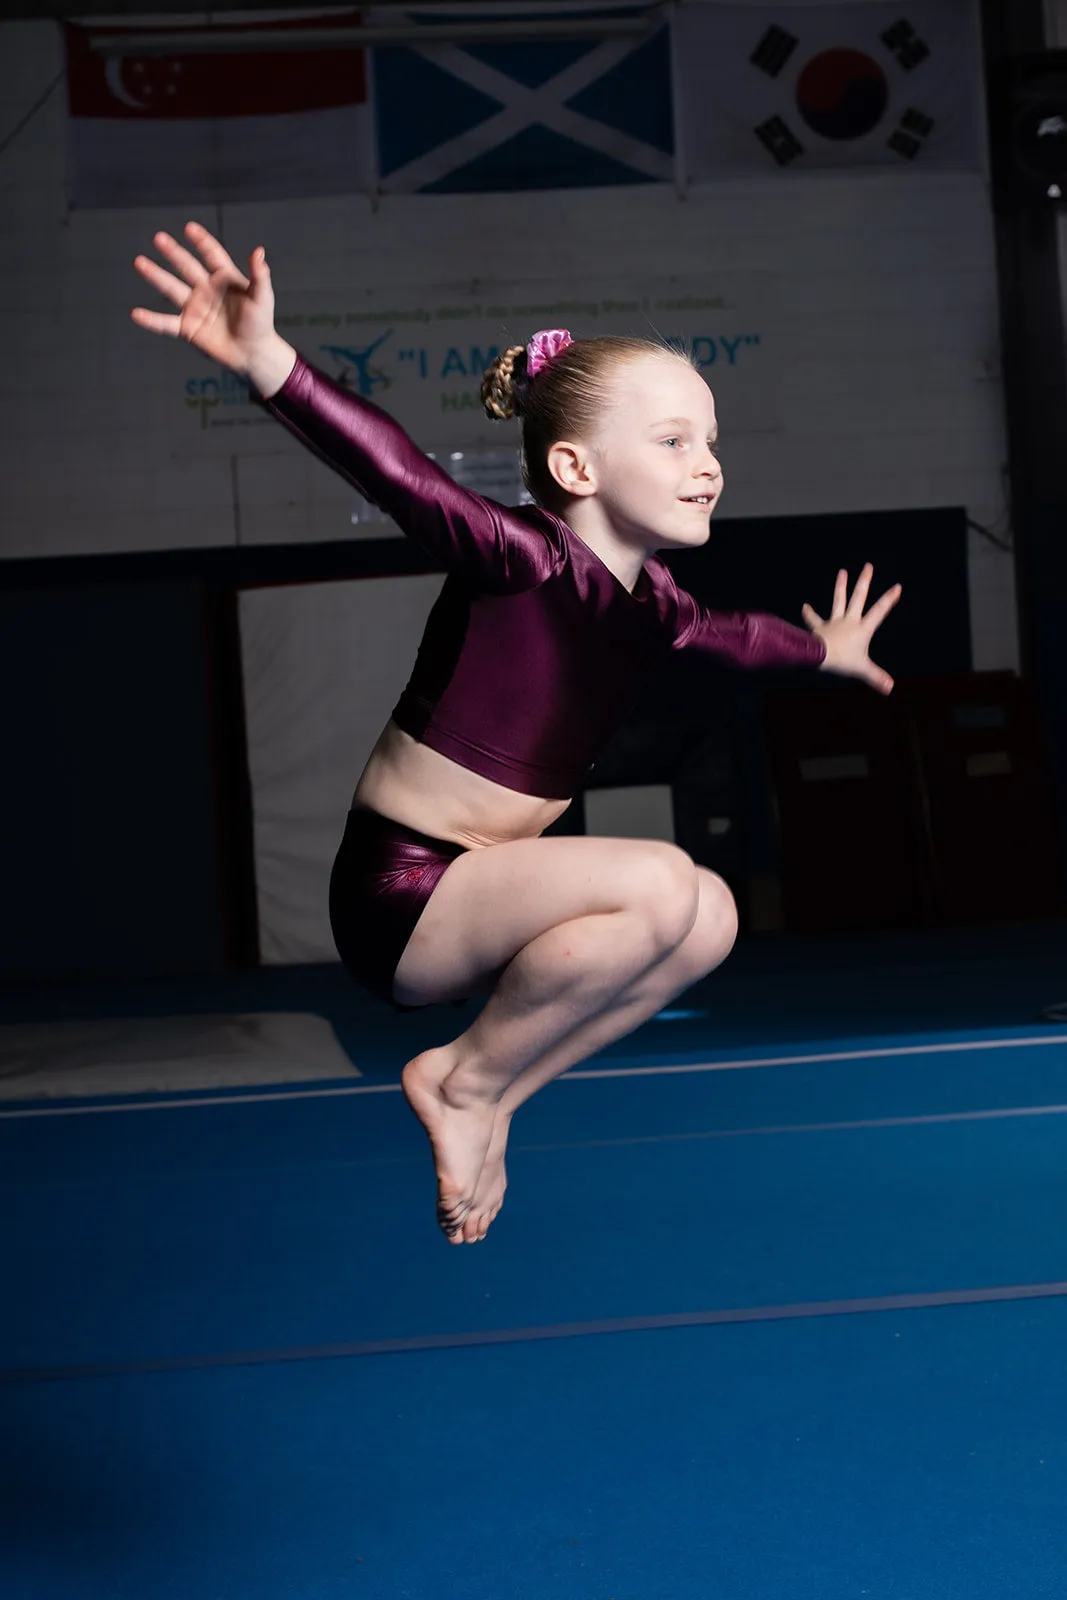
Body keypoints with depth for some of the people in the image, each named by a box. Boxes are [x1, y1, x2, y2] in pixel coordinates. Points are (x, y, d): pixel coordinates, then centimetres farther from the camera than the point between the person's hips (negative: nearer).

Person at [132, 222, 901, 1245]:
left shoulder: (651, 601, 8)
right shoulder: (524, 556, -17)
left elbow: (730, 635, 31)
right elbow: (407, 481, -35)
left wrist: (822, 651, 51)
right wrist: (270, 366, -51)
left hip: (477, 895, 9)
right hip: (396, 891, -9)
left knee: (709, 918, 3)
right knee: (658, 884, -24)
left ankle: (489, 1104, 7)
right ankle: (464, 1080, -5)